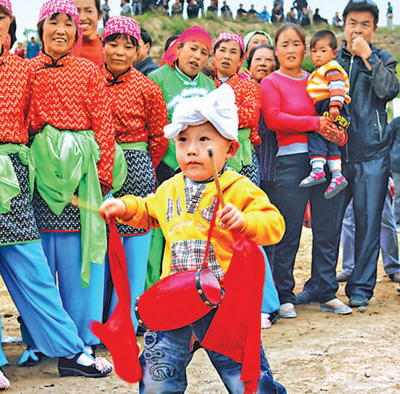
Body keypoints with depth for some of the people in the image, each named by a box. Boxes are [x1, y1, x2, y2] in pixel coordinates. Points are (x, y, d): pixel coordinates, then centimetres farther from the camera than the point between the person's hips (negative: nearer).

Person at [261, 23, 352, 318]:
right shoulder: (270, 83, 3)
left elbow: (335, 117, 19)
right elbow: (273, 118, -12)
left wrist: (338, 134, -4)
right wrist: (314, 123, -16)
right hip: (290, 161, -5)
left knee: (328, 230, 5)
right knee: (288, 234, -2)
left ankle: (327, 293, 15)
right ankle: (285, 297, 9)